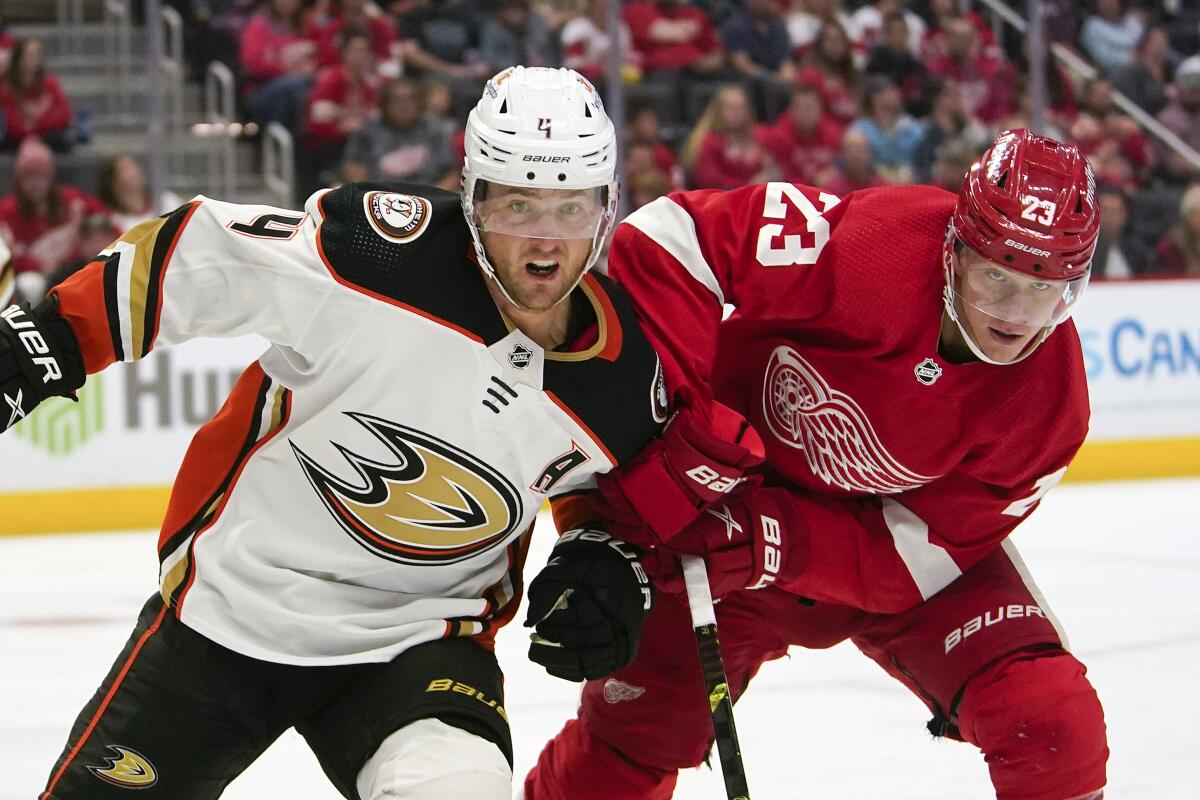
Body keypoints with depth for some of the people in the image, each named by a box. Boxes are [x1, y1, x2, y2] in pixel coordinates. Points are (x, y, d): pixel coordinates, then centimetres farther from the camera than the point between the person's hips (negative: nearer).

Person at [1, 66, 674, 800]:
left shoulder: (625, 379, -9)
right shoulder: (382, 247, -22)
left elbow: (616, 485, 14)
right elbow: (190, 258, -12)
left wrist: (606, 563, -5)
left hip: (415, 641, 1)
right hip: (225, 603, -1)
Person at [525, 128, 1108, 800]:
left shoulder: (1051, 409, -24)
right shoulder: (876, 244, -32)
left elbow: (905, 558, -21)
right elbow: (666, 241, -32)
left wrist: (773, 544, -35)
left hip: (906, 537, 1)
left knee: (1052, 721, -18)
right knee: (640, 724, -2)